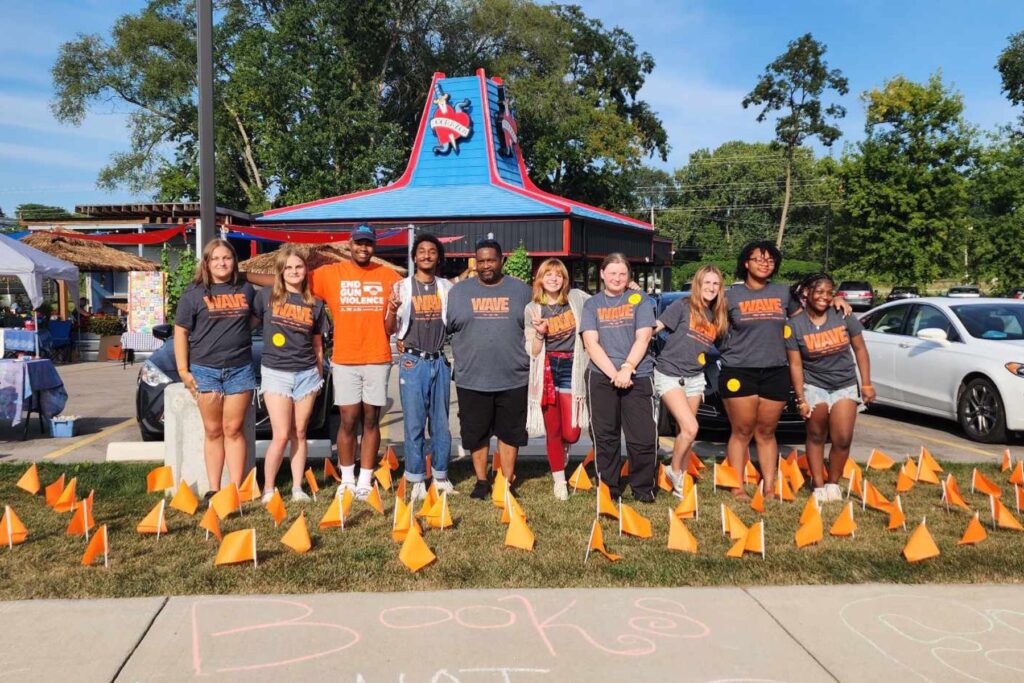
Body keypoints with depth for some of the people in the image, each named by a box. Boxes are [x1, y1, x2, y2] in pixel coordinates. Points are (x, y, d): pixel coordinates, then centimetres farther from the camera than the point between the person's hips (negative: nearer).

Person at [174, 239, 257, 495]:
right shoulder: (194, 293, 0)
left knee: (233, 429, 3)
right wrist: (183, 370, -5)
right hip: (205, 370, -1)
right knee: (213, 431, 5)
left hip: (240, 369, 2)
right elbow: (180, 332, 0)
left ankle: (236, 489, 6)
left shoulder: (246, 290, 8)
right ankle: (213, 489, 12)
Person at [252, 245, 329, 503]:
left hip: (306, 373, 2)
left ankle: (297, 488, 14)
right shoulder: (266, 295, 2)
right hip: (275, 373, -2)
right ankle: (268, 489, 7)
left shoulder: (315, 303, 8)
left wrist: (319, 375, 13)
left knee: (299, 433, 6)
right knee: (281, 435, -6)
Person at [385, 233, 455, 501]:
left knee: (441, 423, 9)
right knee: (414, 424, 0)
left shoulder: (446, 287, 8)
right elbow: (390, 330, 2)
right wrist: (392, 311, -17)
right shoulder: (402, 287, 0)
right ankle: (417, 480, 9)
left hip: (440, 361, 3)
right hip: (413, 362, -3)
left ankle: (440, 476, 20)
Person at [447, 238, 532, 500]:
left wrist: (532, 365, 7)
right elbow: (444, 328, 8)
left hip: (513, 379, 0)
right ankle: (482, 481, 25)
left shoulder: (521, 290, 6)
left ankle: (507, 482, 22)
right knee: (476, 434, 9)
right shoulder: (459, 291, 5)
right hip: (471, 379, 0)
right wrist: (464, 354, 1)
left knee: (510, 433, 9)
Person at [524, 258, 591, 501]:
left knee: (571, 432, -6)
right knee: (552, 431, 5)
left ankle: (563, 450, 31)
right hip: (546, 371, 0)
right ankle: (559, 481, 20)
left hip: (571, 370, 0)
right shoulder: (532, 309, 3)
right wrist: (539, 334, -17)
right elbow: (532, 352, 2)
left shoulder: (577, 298, 3)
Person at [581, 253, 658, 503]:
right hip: (601, 377, 1)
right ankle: (608, 488, 19)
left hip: (638, 377, -1)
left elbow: (642, 338, -1)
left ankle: (643, 489, 12)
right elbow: (591, 343, -1)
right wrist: (614, 373, -12)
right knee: (605, 436, 6)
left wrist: (627, 368, -14)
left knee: (644, 436, -5)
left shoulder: (640, 299, 8)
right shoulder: (591, 304, 10)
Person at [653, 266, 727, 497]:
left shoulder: (716, 317, 11)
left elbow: (714, 346, 18)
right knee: (690, 428, -15)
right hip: (669, 374, -6)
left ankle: (679, 476, 23)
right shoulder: (683, 306, -7)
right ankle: (675, 471, 7)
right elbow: (654, 328, -12)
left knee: (683, 430, 10)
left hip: (695, 378, 6)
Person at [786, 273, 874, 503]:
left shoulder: (844, 317, -5)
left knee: (842, 439, -6)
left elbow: (860, 349, 4)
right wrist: (801, 399, -9)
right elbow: (795, 364, -7)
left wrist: (866, 384, 1)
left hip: (845, 386, 1)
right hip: (814, 386, -1)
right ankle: (818, 486, 15)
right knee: (816, 436, 2)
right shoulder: (795, 324, -9)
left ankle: (833, 483, 15)